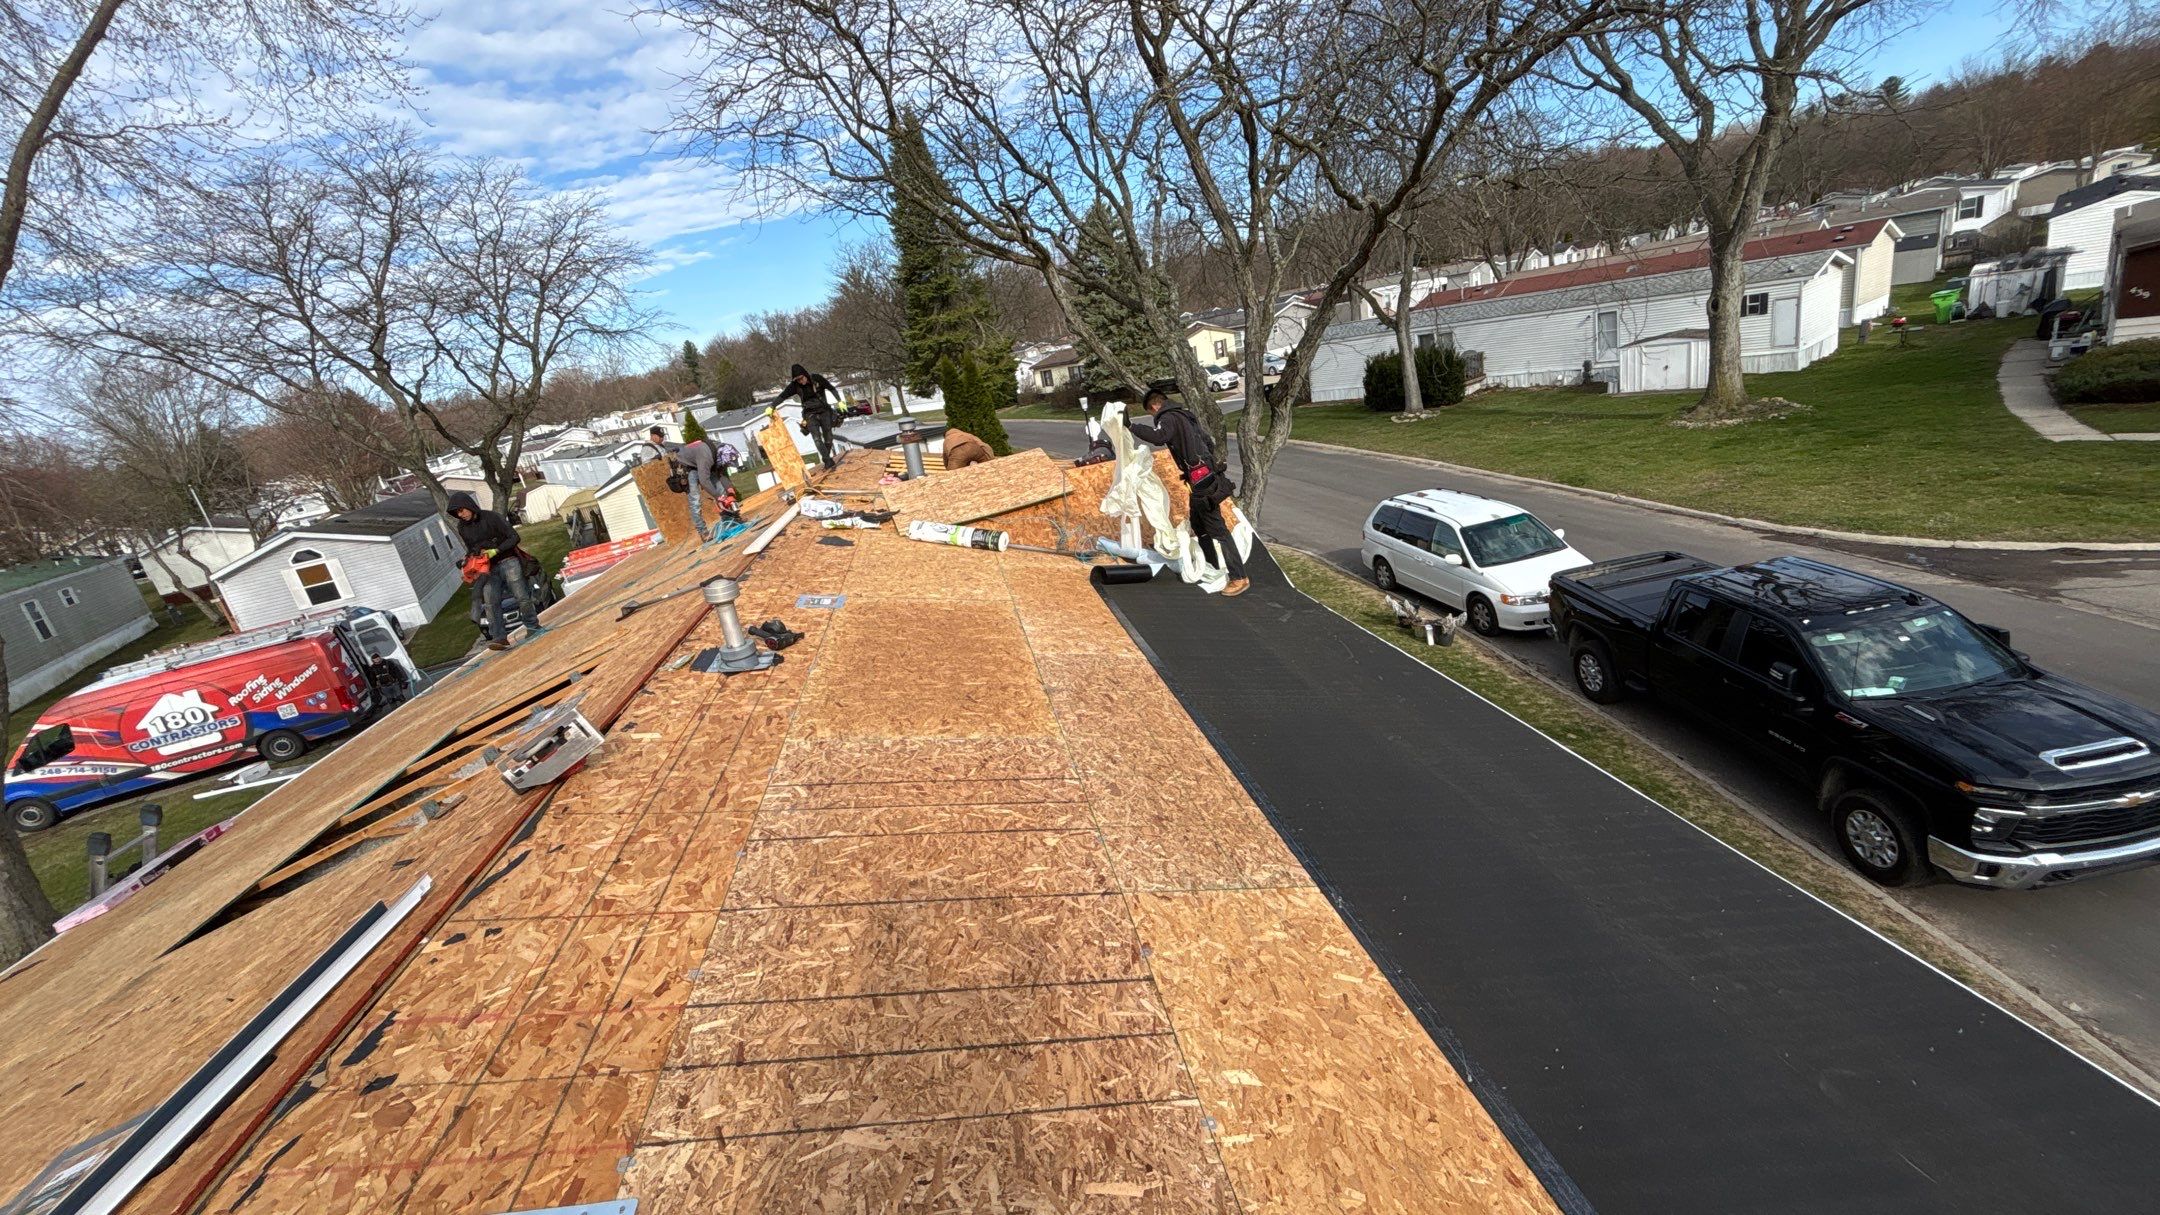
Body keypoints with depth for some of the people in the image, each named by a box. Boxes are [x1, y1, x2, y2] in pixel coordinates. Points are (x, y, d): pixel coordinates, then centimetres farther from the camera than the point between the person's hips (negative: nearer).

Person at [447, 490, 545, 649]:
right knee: (490, 600, -14)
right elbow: (471, 549, 21)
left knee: (521, 596, -9)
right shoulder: (462, 528, 8)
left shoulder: (491, 517, -8)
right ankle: (499, 637, -20)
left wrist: (495, 550, -18)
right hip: (489, 568, 4)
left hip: (507, 561, -4)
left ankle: (533, 627, 7)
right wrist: (470, 558, 0)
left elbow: (514, 537, -10)